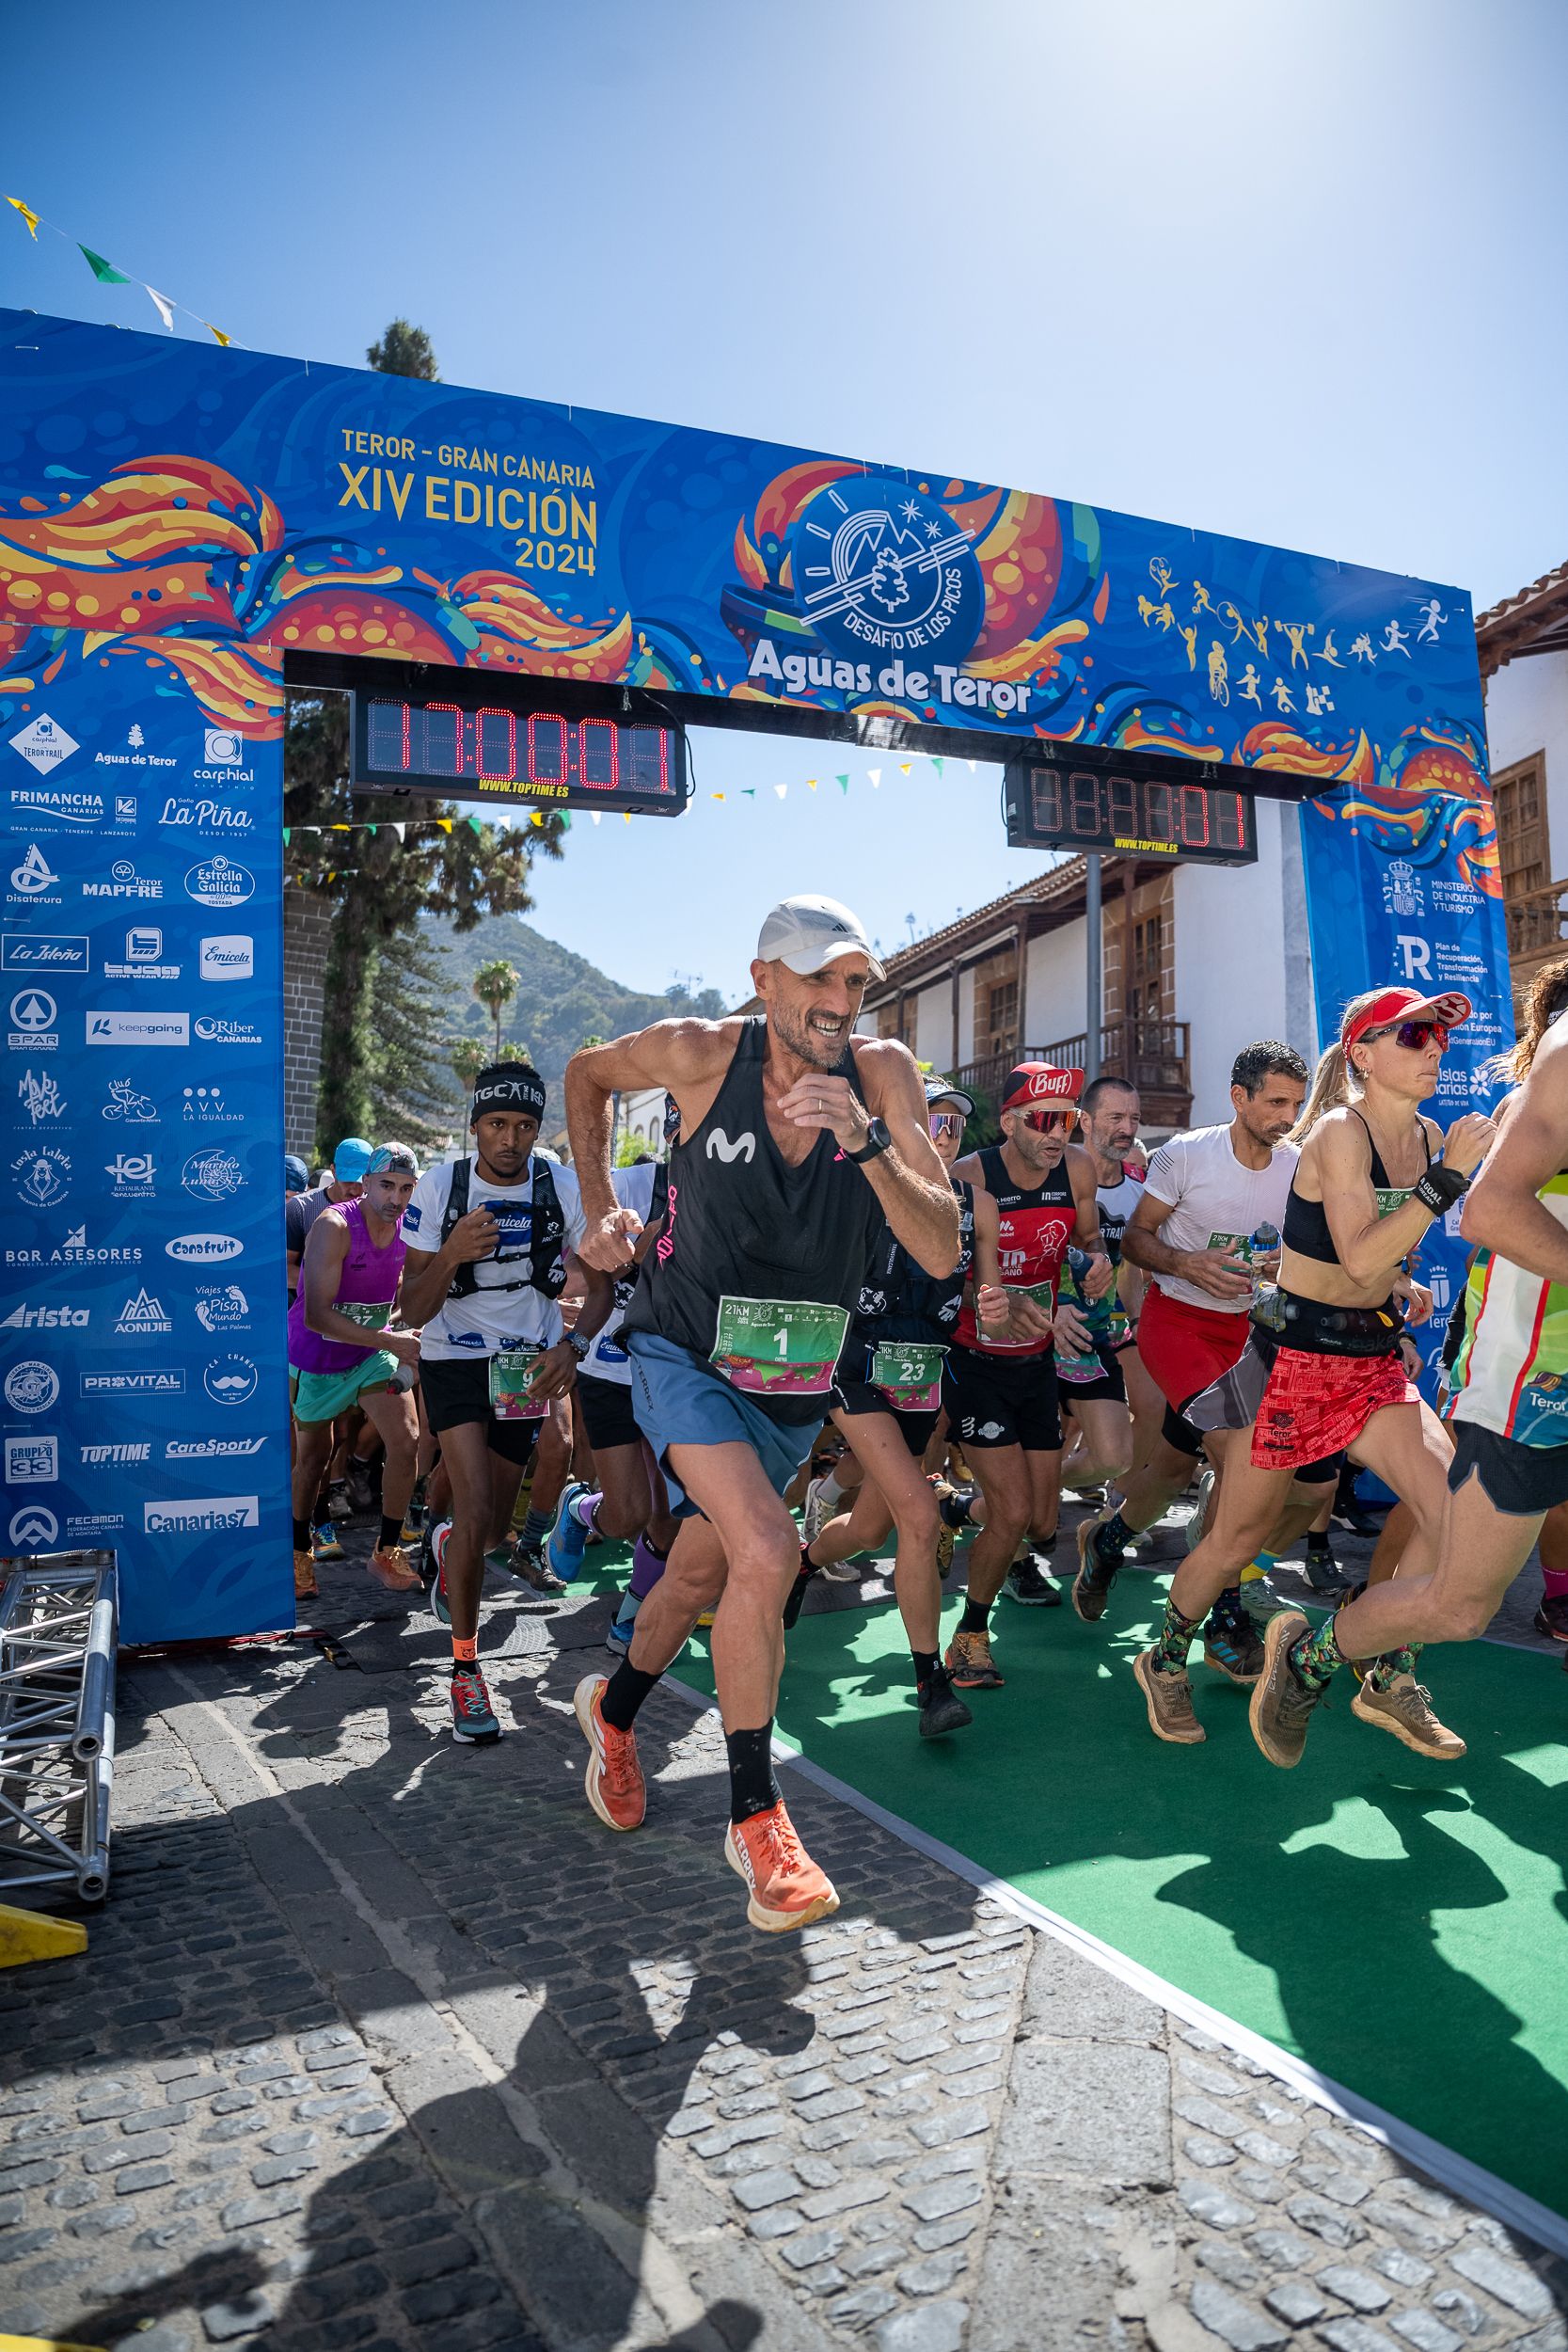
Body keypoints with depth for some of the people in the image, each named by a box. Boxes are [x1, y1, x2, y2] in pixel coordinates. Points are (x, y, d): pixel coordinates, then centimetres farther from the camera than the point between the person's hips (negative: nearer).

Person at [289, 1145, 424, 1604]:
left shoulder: (407, 1230, -10)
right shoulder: (334, 1226, -27)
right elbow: (317, 1315, -32)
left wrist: (412, 1342, -6)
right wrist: (390, 1341, -35)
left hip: (373, 1354, 4)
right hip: (314, 1357, -4)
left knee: (406, 1440, -10)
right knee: (313, 1456, 11)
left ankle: (387, 1550, 6)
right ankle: (299, 1551, 34)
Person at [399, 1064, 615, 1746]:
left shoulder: (565, 1189, -12)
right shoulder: (438, 1187, -14)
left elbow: (600, 1285, -2)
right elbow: (413, 1311, -13)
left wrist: (573, 1347, -21)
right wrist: (451, 1254, -32)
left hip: (528, 1364, 2)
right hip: (454, 1359, -2)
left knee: (495, 1525, 11)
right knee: (476, 1510, -20)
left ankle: (450, 1548, 50)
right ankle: (466, 1670, -3)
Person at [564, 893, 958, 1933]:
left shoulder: (883, 1072, -14)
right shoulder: (701, 1054, -16)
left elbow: (942, 1254, -20)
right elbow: (587, 1074, 6)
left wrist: (868, 1141, -33)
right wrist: (602, 1205, 0)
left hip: (796, 1381, 3)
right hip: (687, 1352, -3)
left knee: (704, 1573, 20)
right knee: (768, 1550, -25)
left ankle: (615, 1709, 51)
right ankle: (756, 1818, -5)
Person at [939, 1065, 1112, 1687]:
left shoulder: (1077, 1169, -6)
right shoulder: (970, 1178, -20)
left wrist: (1098, 1258, -12)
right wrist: (1005, 1307, -38)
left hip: (1037, 1361, 5)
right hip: (975, 1361, -5)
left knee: (1043, 1519, 7)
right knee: (1013, 1512, -13)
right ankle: (971, 1631, 11)